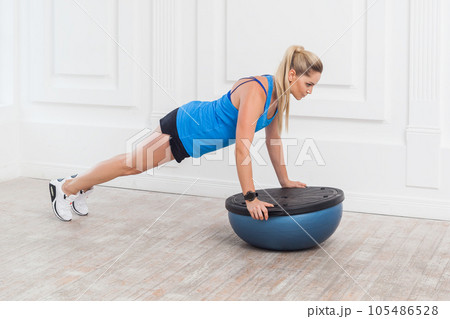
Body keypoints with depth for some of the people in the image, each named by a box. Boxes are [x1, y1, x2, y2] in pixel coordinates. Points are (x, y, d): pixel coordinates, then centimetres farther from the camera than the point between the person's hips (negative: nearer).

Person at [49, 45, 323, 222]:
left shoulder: (279, 93, -8)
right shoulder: (256, 92, -35)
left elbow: (273, 139, 4)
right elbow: (242, 149, -38)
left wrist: (285, 181, 6)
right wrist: (250, 198, -35)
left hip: (198, 130, 8)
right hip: (184, 129, -8)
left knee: (134, 165, 23)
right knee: (131, 164, 9)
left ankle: (81, 186, 43)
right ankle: (65, 188, 29)